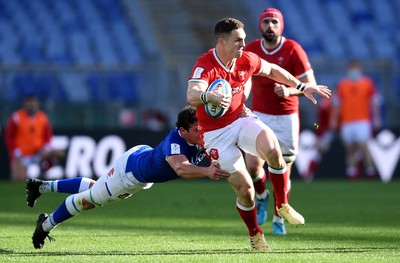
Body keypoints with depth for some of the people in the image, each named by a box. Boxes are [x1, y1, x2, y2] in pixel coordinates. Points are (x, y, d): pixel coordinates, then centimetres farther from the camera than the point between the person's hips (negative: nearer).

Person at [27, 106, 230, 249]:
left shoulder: (203, 138, -23)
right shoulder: (175, 142, -45)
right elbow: (181, 168, -62)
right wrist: (206, 172, -79)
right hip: (129, 167, -8)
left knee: (94, 189, 28)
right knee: (88, 200, 14)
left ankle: (42, 186, 46)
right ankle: (46, 225, 38)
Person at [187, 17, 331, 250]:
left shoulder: (246, 59, -5)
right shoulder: (205, 66, -24)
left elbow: (272, 70, 17)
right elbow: (192, 96, -42)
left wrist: (302, 87, 15)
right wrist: (209, 96, -65)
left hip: (241, 119, 4)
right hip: (216, 133, -4)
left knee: (272, 148, -28)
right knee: (245, 188, -10)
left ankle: (283, 205, -5)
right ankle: (255, 234, 19)